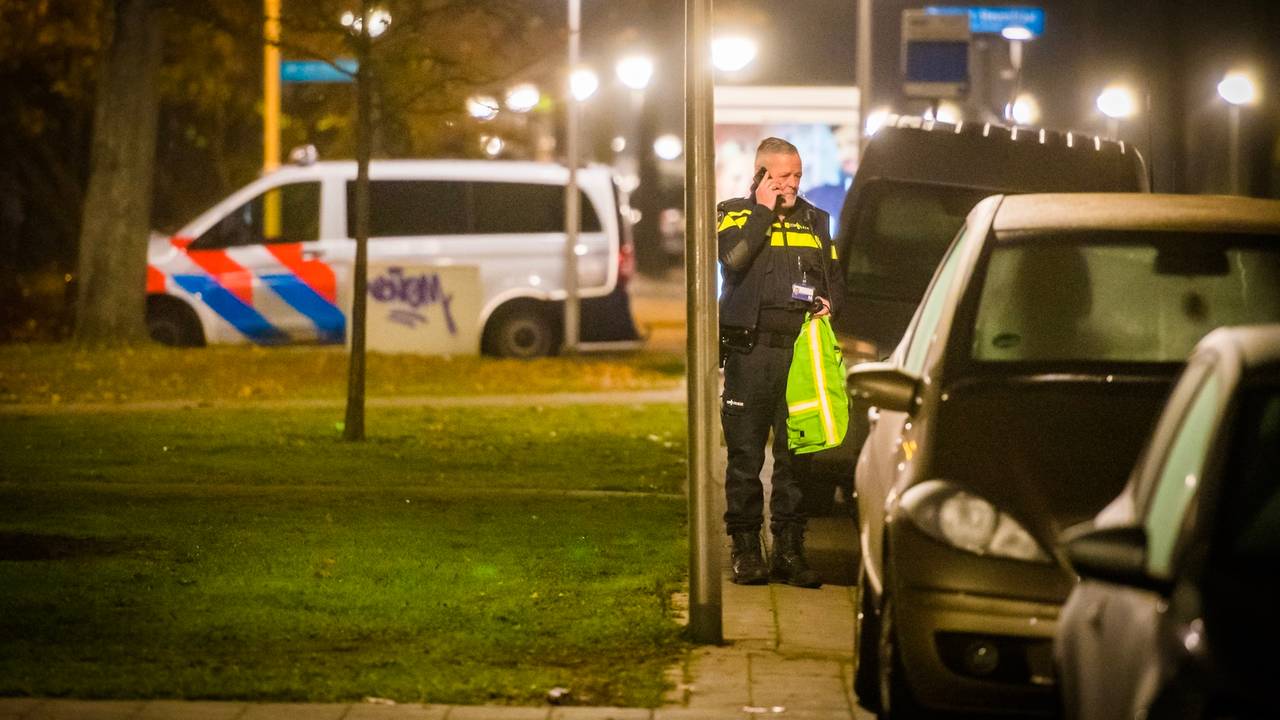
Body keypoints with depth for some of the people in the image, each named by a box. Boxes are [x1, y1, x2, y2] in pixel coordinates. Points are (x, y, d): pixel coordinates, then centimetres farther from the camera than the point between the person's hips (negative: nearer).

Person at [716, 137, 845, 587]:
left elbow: (835, 276, 23)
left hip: (800, 351, 3)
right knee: (746, 454, -2)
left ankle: (789, 550, 8)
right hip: (750, 351, -3)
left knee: (795, 455, 3)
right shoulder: (735, 214, 5)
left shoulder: (814, 221, 18)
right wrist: (764, 210, -9)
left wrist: (830, 302, 1)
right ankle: (746, 549, 4)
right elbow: (733, 256, -16)